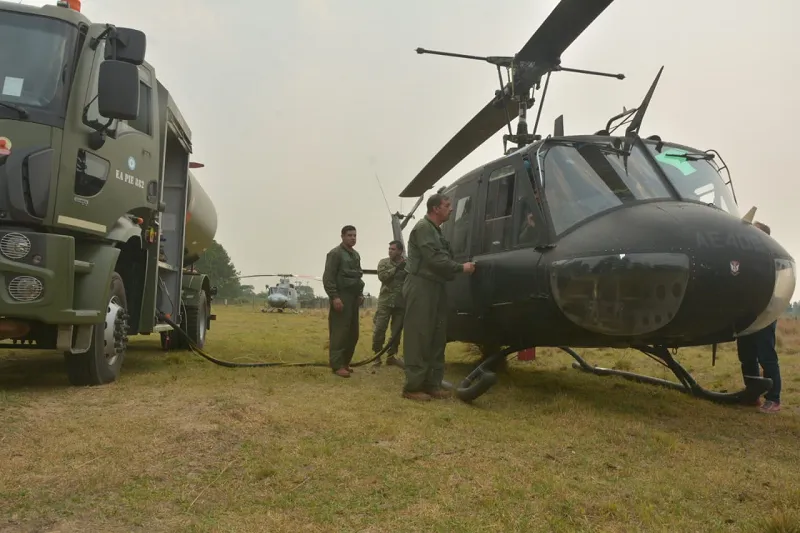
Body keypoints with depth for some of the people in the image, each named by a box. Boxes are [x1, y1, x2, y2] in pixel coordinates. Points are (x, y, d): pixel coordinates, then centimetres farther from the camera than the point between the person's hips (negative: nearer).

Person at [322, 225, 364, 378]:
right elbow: (328, 278, -12)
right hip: (340, 297, -8)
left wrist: (360, 293, 12)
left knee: (353, 333, 8)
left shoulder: (356, 255, 18)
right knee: (339, 332, -9)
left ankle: (345, 362, 17)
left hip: (353, 298, 8)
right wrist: (334, 297, -19)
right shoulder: (335, 253, -6)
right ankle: (337, 365, -6)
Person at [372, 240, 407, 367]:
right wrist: (396, 269, -18)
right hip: (385, 302, -1)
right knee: (379, 329, -3)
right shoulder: (383, 262, 5)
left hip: (401, 303, 1)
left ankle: (391, 356, 17)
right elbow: (382, 276, -13)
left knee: (396, 331, 6)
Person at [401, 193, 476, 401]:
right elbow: (435, 259, -18)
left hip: (435, 287, 10)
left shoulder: (436, 231, 21)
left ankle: (432, 384, 15)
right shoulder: (423, 228, -11)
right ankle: (413, 386, -5)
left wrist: (459, 268, 3)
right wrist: (461, 267, -11)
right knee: (419, 338, -9)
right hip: (421, 286, -10)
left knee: (436, 338, 10)